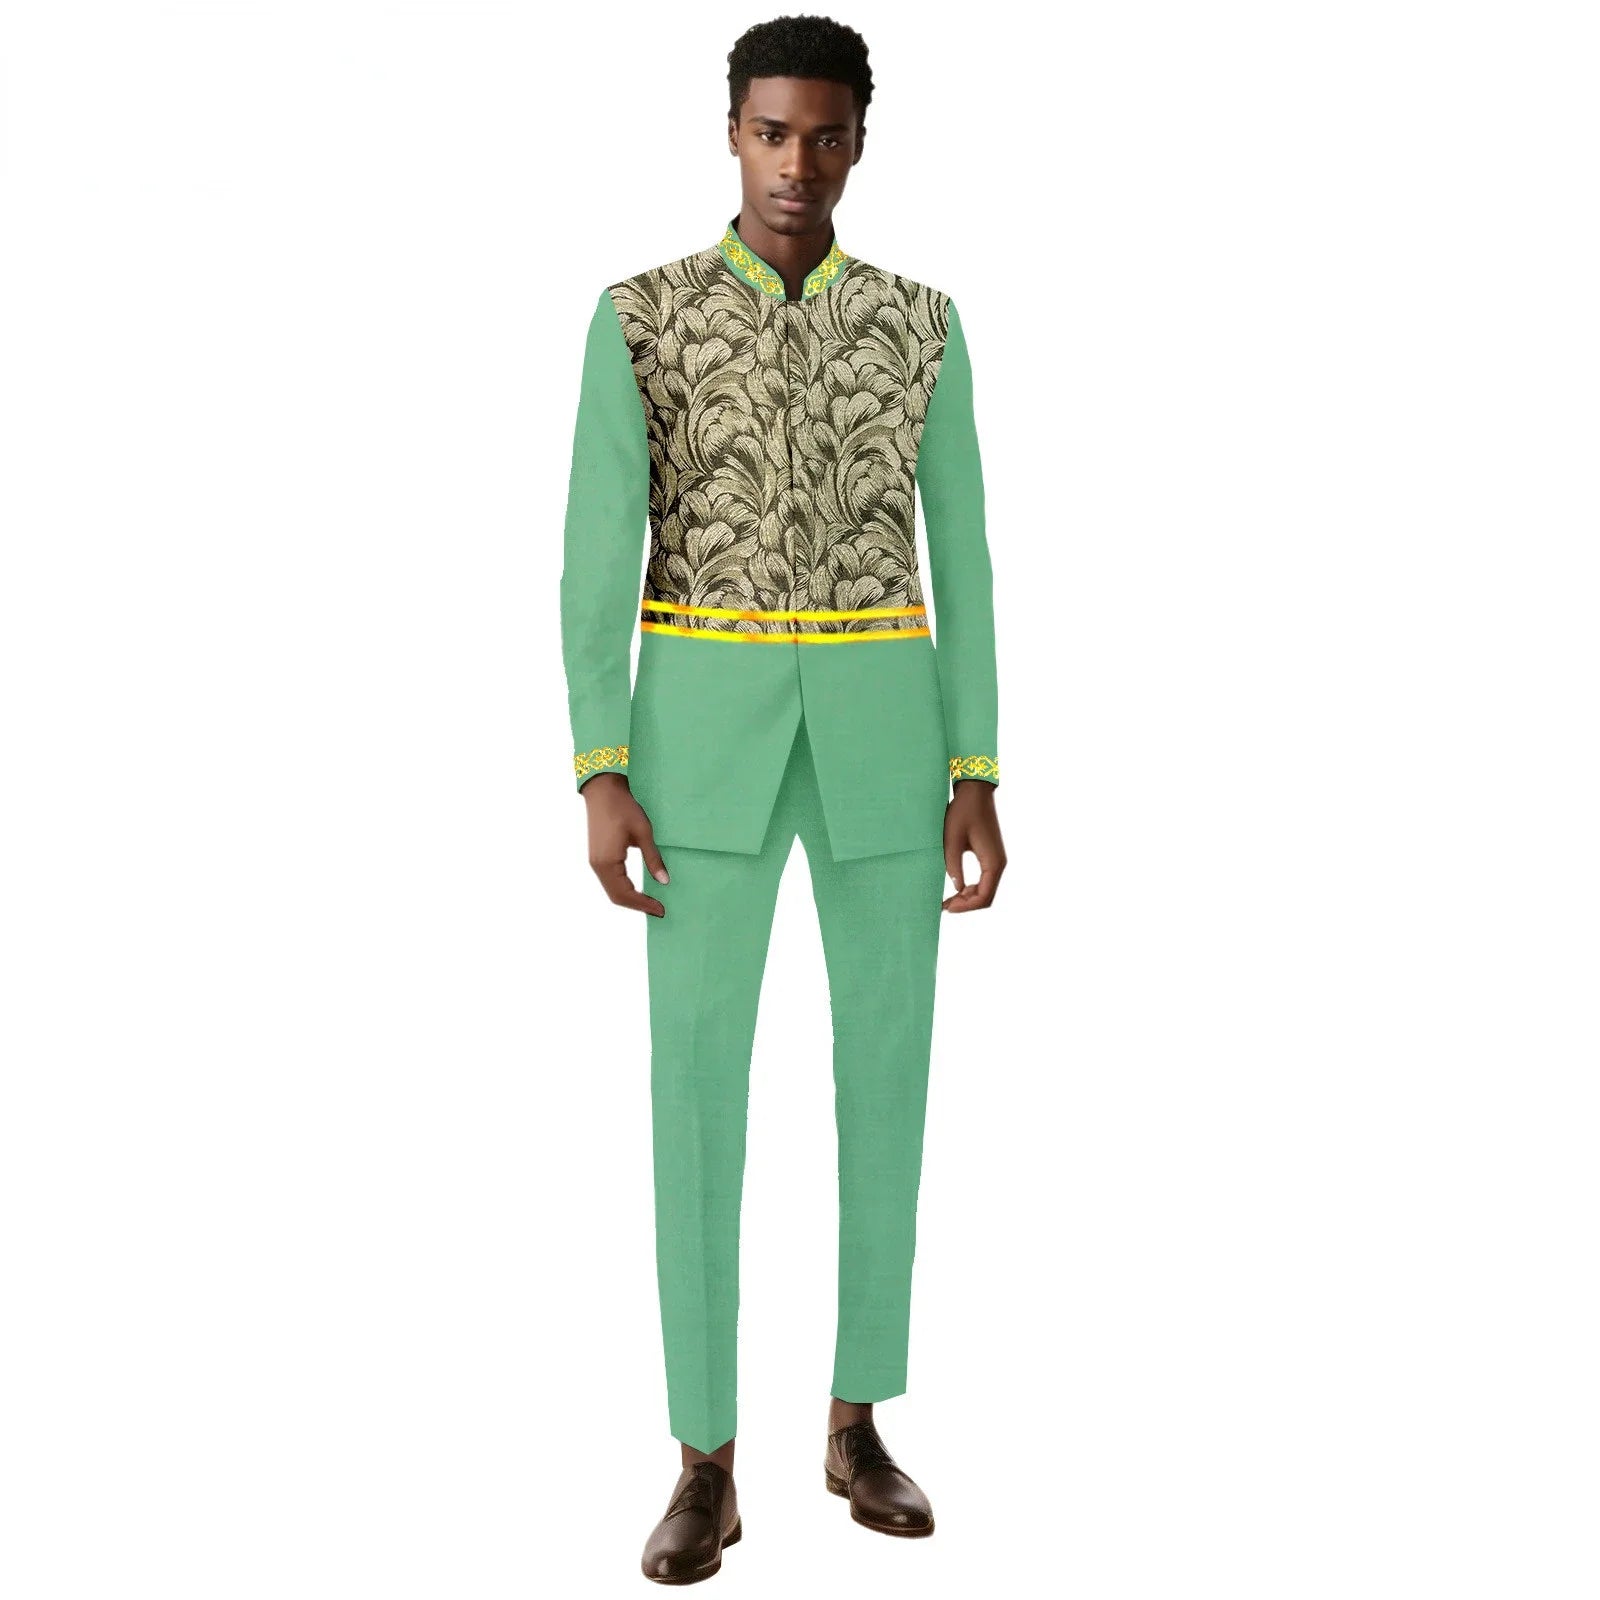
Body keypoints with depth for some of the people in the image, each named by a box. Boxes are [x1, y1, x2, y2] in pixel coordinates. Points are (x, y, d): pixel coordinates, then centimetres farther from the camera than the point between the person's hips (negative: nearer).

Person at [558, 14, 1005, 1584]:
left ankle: (857, 1423, 22)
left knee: (885, 1070, 6)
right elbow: (596, 555, -2)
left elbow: (960, 557, 6)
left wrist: (977, 780, 1)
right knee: (699, 1086, -3)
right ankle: (705, 1468, 8)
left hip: (883, 726, 2)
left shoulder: (920, 324, 8)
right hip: (705, 728, -2)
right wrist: (599, 779, -11)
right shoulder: (639, 315, 2)